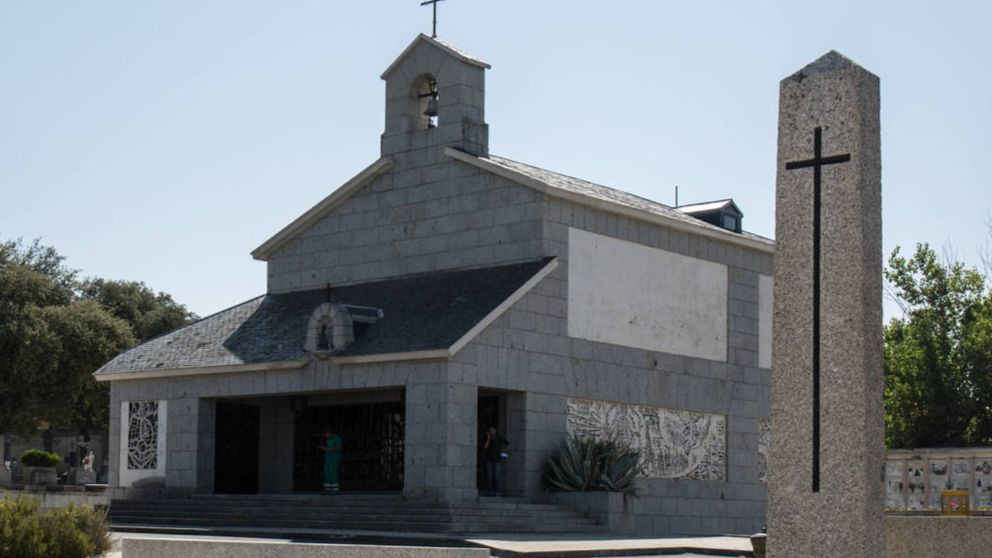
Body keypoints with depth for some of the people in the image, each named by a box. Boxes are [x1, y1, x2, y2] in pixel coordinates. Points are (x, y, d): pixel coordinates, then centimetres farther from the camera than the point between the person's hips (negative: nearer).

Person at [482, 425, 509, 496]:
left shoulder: (500, 438, 6)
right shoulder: (487, 439, 8)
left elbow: (508, 444, 16)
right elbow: (485, 447, -6)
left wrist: (504, 451, 4)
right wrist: (488, 438, -8)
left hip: (497, 459, -2)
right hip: (489, 460, 2)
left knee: (497, 476, -10)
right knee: (489, 476, -3)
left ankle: (498, 491, -8)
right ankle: (491, 491, 1)